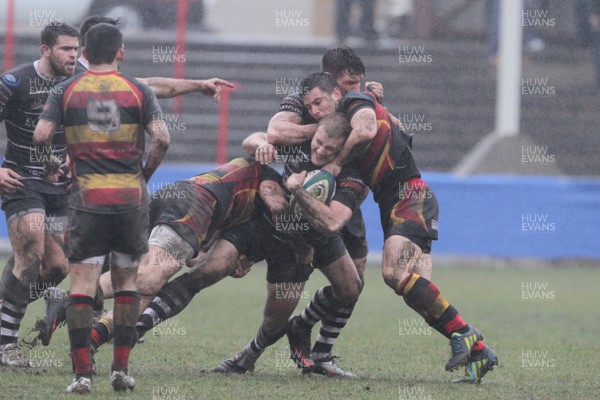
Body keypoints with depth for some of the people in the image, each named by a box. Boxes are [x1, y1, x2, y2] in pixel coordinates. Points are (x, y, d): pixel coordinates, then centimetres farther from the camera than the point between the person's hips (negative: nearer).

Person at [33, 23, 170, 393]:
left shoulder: (67, 91, 4)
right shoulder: (138, 91, 2)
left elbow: (41, 135, -5)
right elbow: (162, 138, -8)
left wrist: (49, 167, 14)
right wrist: (146, 174, 9)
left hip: (87, 197, 0)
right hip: (131, 196, 0)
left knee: (83, 283, 0)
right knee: (127, 281, 13)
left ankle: (83, 372, -9)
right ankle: (121, 369, 9)